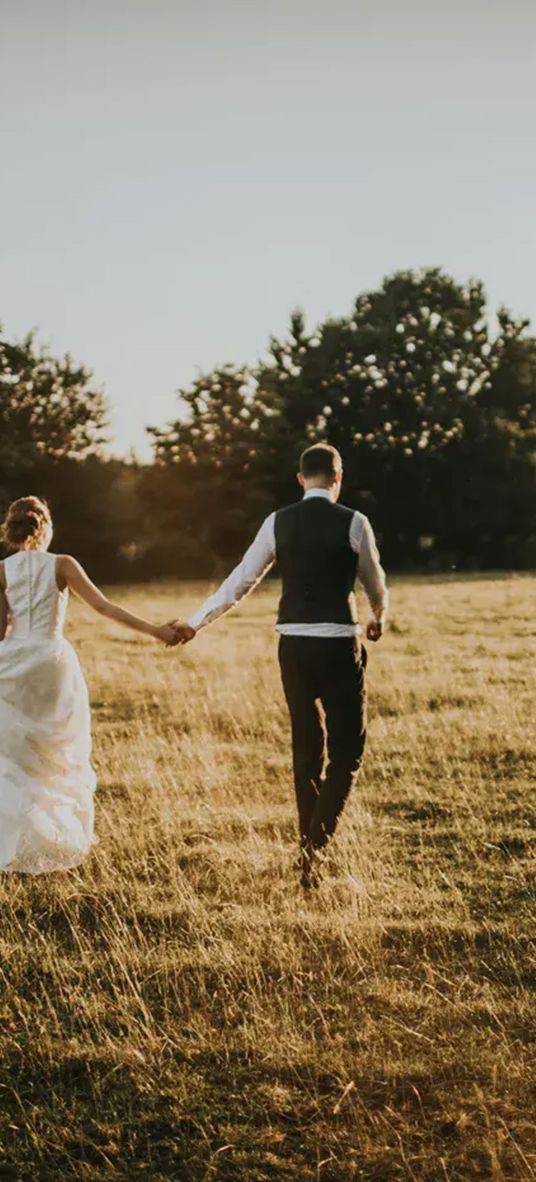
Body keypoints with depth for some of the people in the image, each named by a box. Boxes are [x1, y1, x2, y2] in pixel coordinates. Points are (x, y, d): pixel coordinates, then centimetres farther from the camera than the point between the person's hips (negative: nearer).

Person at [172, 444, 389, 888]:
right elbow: (375, 582, 11)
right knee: (347, 749, 3)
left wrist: (196, 622, 14)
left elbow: (240, 581, 5)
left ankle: (308, 842, 24)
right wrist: (380, 617, 33)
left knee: (306, 747, 16)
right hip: (339, 645, -4)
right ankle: (316, 843, -13)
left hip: (293, 645, 4)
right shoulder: (353, 522, -4)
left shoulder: (278, 522, 3)